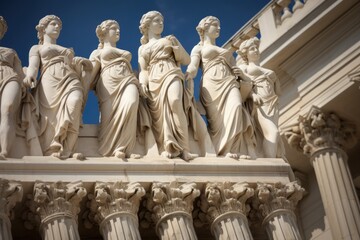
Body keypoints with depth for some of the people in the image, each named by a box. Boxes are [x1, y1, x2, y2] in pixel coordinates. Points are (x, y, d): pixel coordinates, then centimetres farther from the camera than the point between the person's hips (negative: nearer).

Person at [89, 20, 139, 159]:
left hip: (128, 80, 1)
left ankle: (122, 148, -35)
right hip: (109, 83, -1)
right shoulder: (98, 52, 25)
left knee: (131, 104, -33)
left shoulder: (124, 52, 38)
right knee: (110, 116, -26)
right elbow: (91, 75, 14)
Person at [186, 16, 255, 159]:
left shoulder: (226, 49, 34)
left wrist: (238, 71, 8)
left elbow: (233, 68, 33)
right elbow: (193, 67, 1)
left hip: (229, 82, 3)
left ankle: (236, 149, -29)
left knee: (236, 106, -26)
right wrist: (187, 75, -22)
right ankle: (225, 149, -19)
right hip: (211, 85, -2)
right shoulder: (198, 48, 19)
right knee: (219, 118, -18)